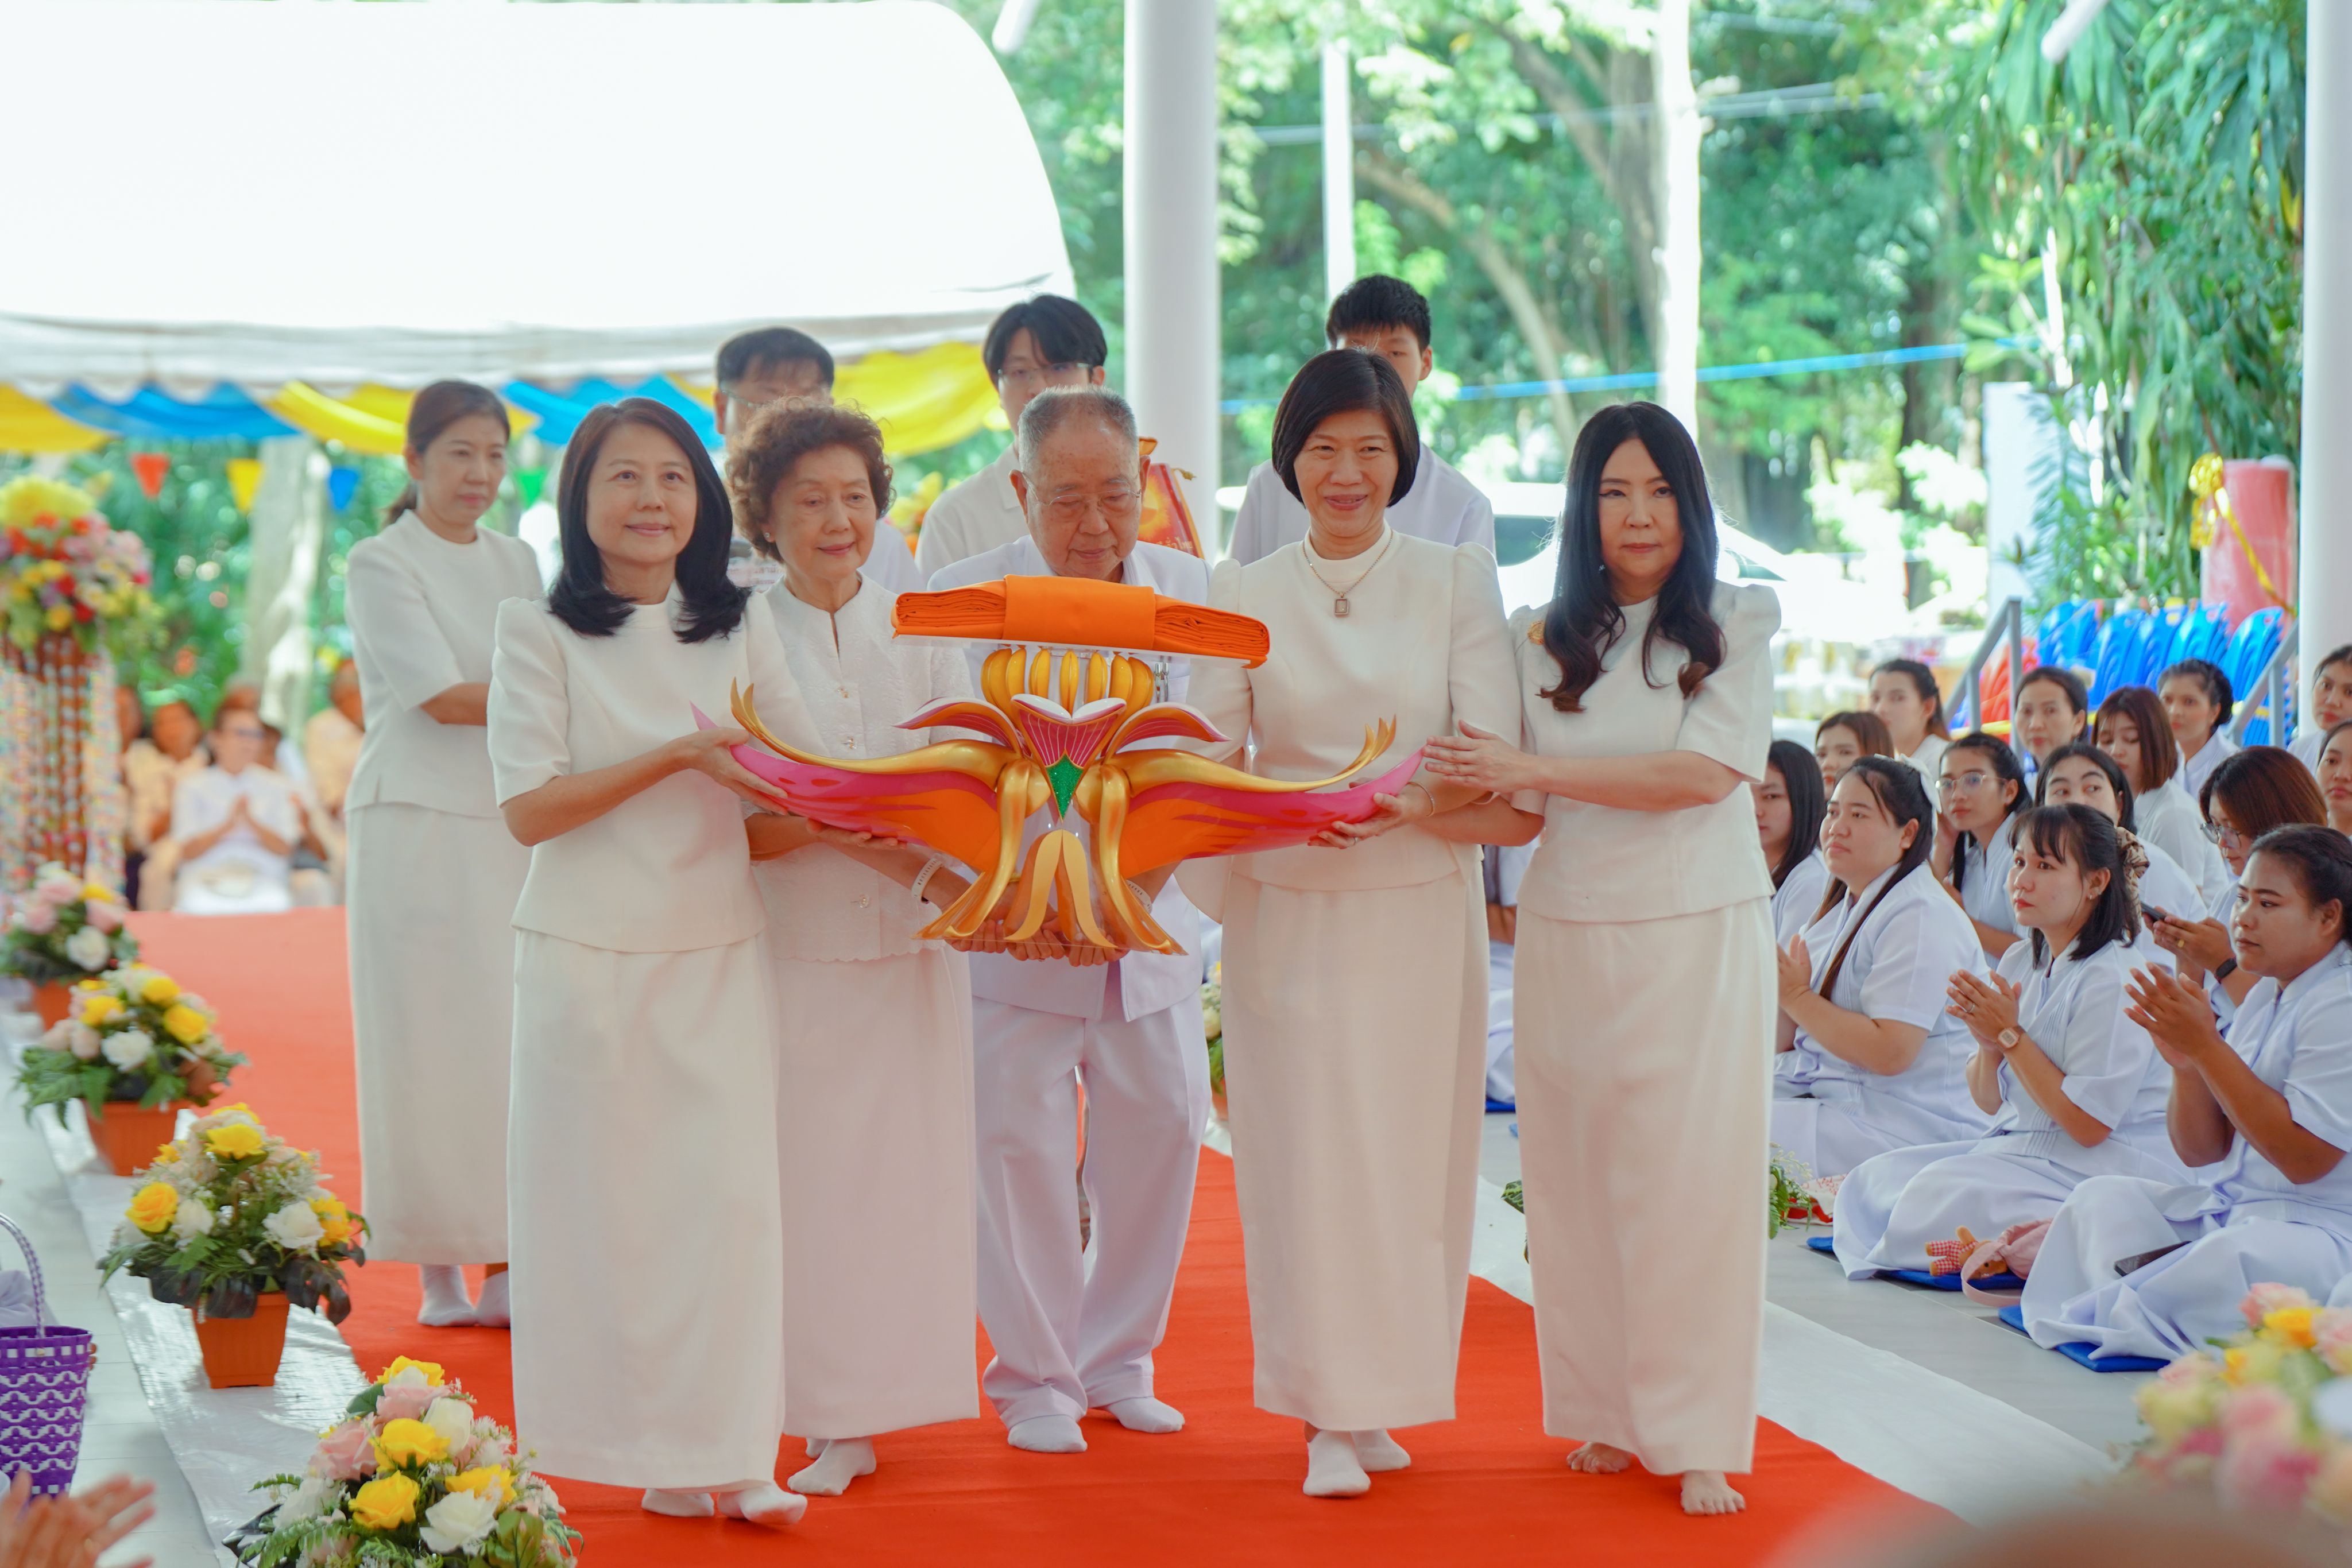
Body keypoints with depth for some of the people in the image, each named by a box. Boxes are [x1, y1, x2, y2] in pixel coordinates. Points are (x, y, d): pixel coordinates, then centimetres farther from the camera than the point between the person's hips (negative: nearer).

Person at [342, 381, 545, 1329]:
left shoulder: (516, 563, 16)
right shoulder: (382, 565, -2)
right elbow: (441, 696, -11)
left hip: (510, 827, 5)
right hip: (418, 824, -5)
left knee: (510, 1045, -1)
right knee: (431, 1045, -4)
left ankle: (502, 1264, 1)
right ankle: (437, 1274, 0)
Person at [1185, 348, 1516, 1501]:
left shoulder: (1456, 580, 4)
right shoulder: (1244, 594, 5)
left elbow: (1493, 751, -4)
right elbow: (1208, 758, -2)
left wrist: (1397, 804, -23)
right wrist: (1292, 807, -23)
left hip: (1421, 902, 0)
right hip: (1288, 909, 0)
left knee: (1410, 1147, 2)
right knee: (1306, 1147, -3)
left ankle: (1383, 1395, 13)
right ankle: (1331, 1417, 2)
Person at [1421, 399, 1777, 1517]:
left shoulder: (1735, 627, 2)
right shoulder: (1543, 643, 9)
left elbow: (1704, 771, -11)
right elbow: (1523, 816, 8)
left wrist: (1533, 768, -13)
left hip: (1699, 933, -3)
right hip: (1568, 935, 3)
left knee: (1691, 1176, -5)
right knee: (1577, 1175, 3)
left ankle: (1694, 1435, -1)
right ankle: (1605, 1412, 14)